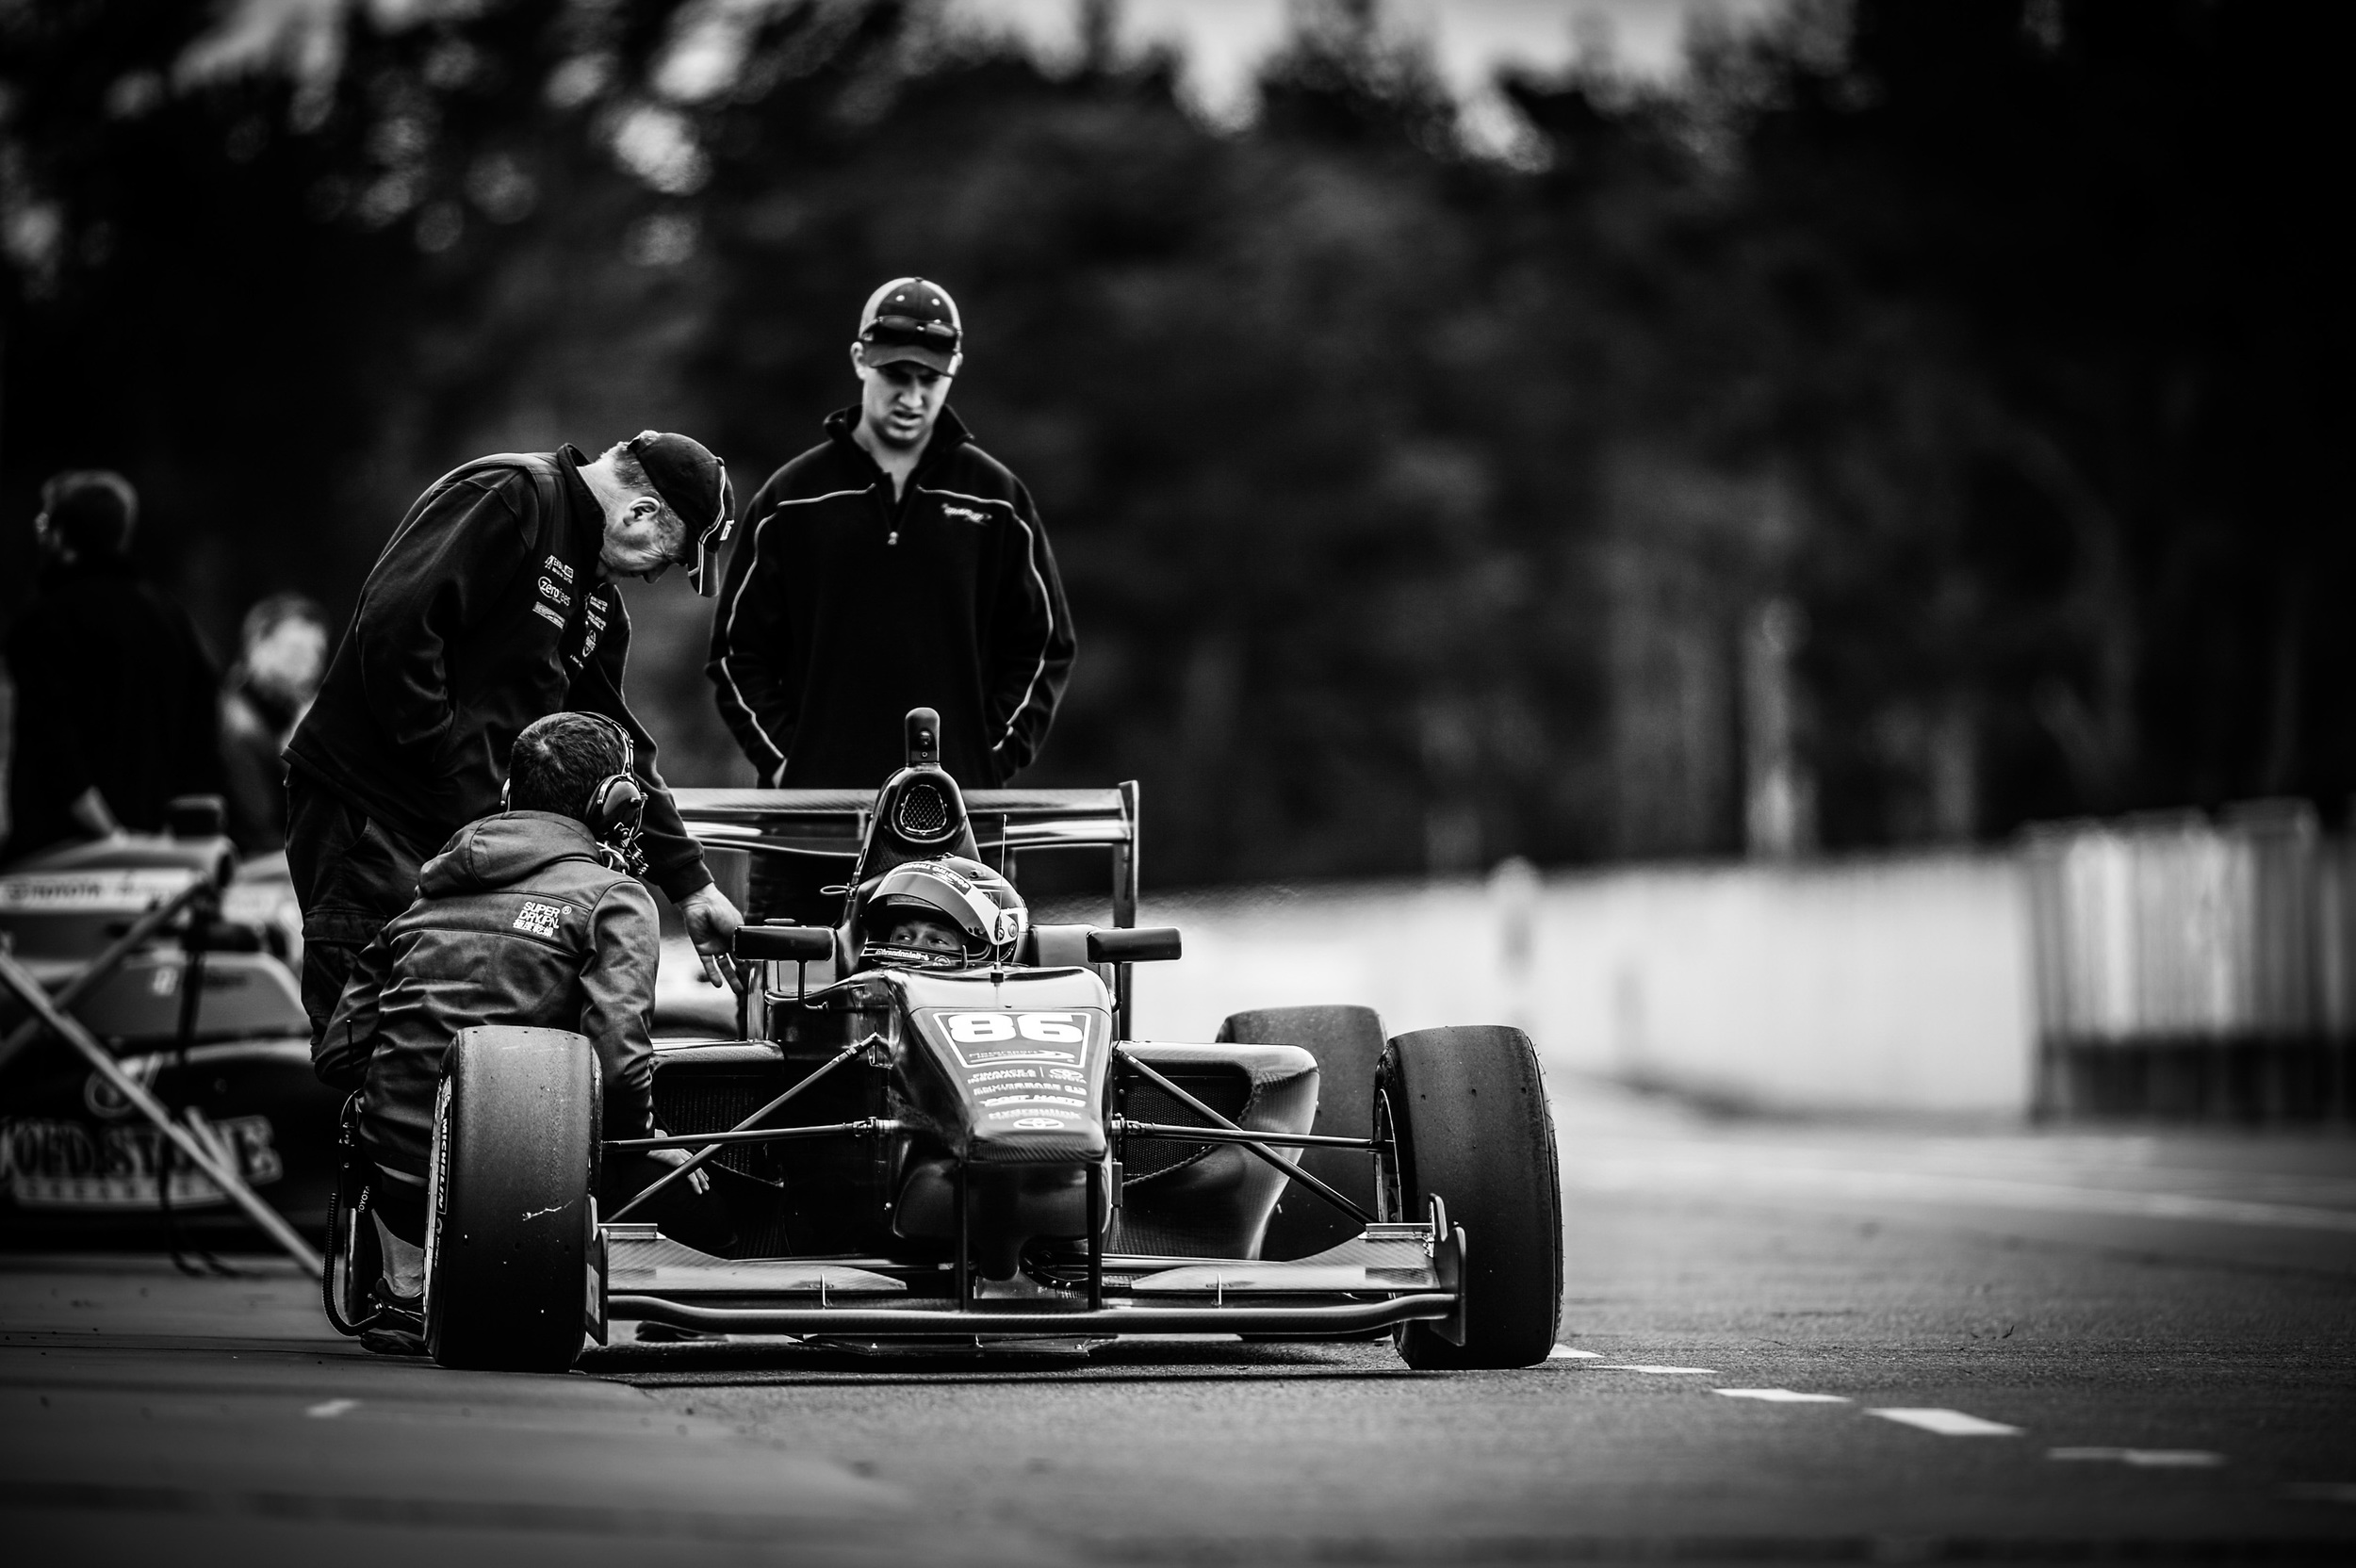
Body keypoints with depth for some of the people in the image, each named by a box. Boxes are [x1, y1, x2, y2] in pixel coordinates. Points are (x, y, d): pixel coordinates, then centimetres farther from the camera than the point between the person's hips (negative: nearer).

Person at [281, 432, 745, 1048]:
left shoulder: (598, 603, 18)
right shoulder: (509, 496, -12)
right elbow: (393, 621, -23)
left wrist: (691, 885, 21)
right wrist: (451, 770, -20)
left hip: (470, 829, 9)